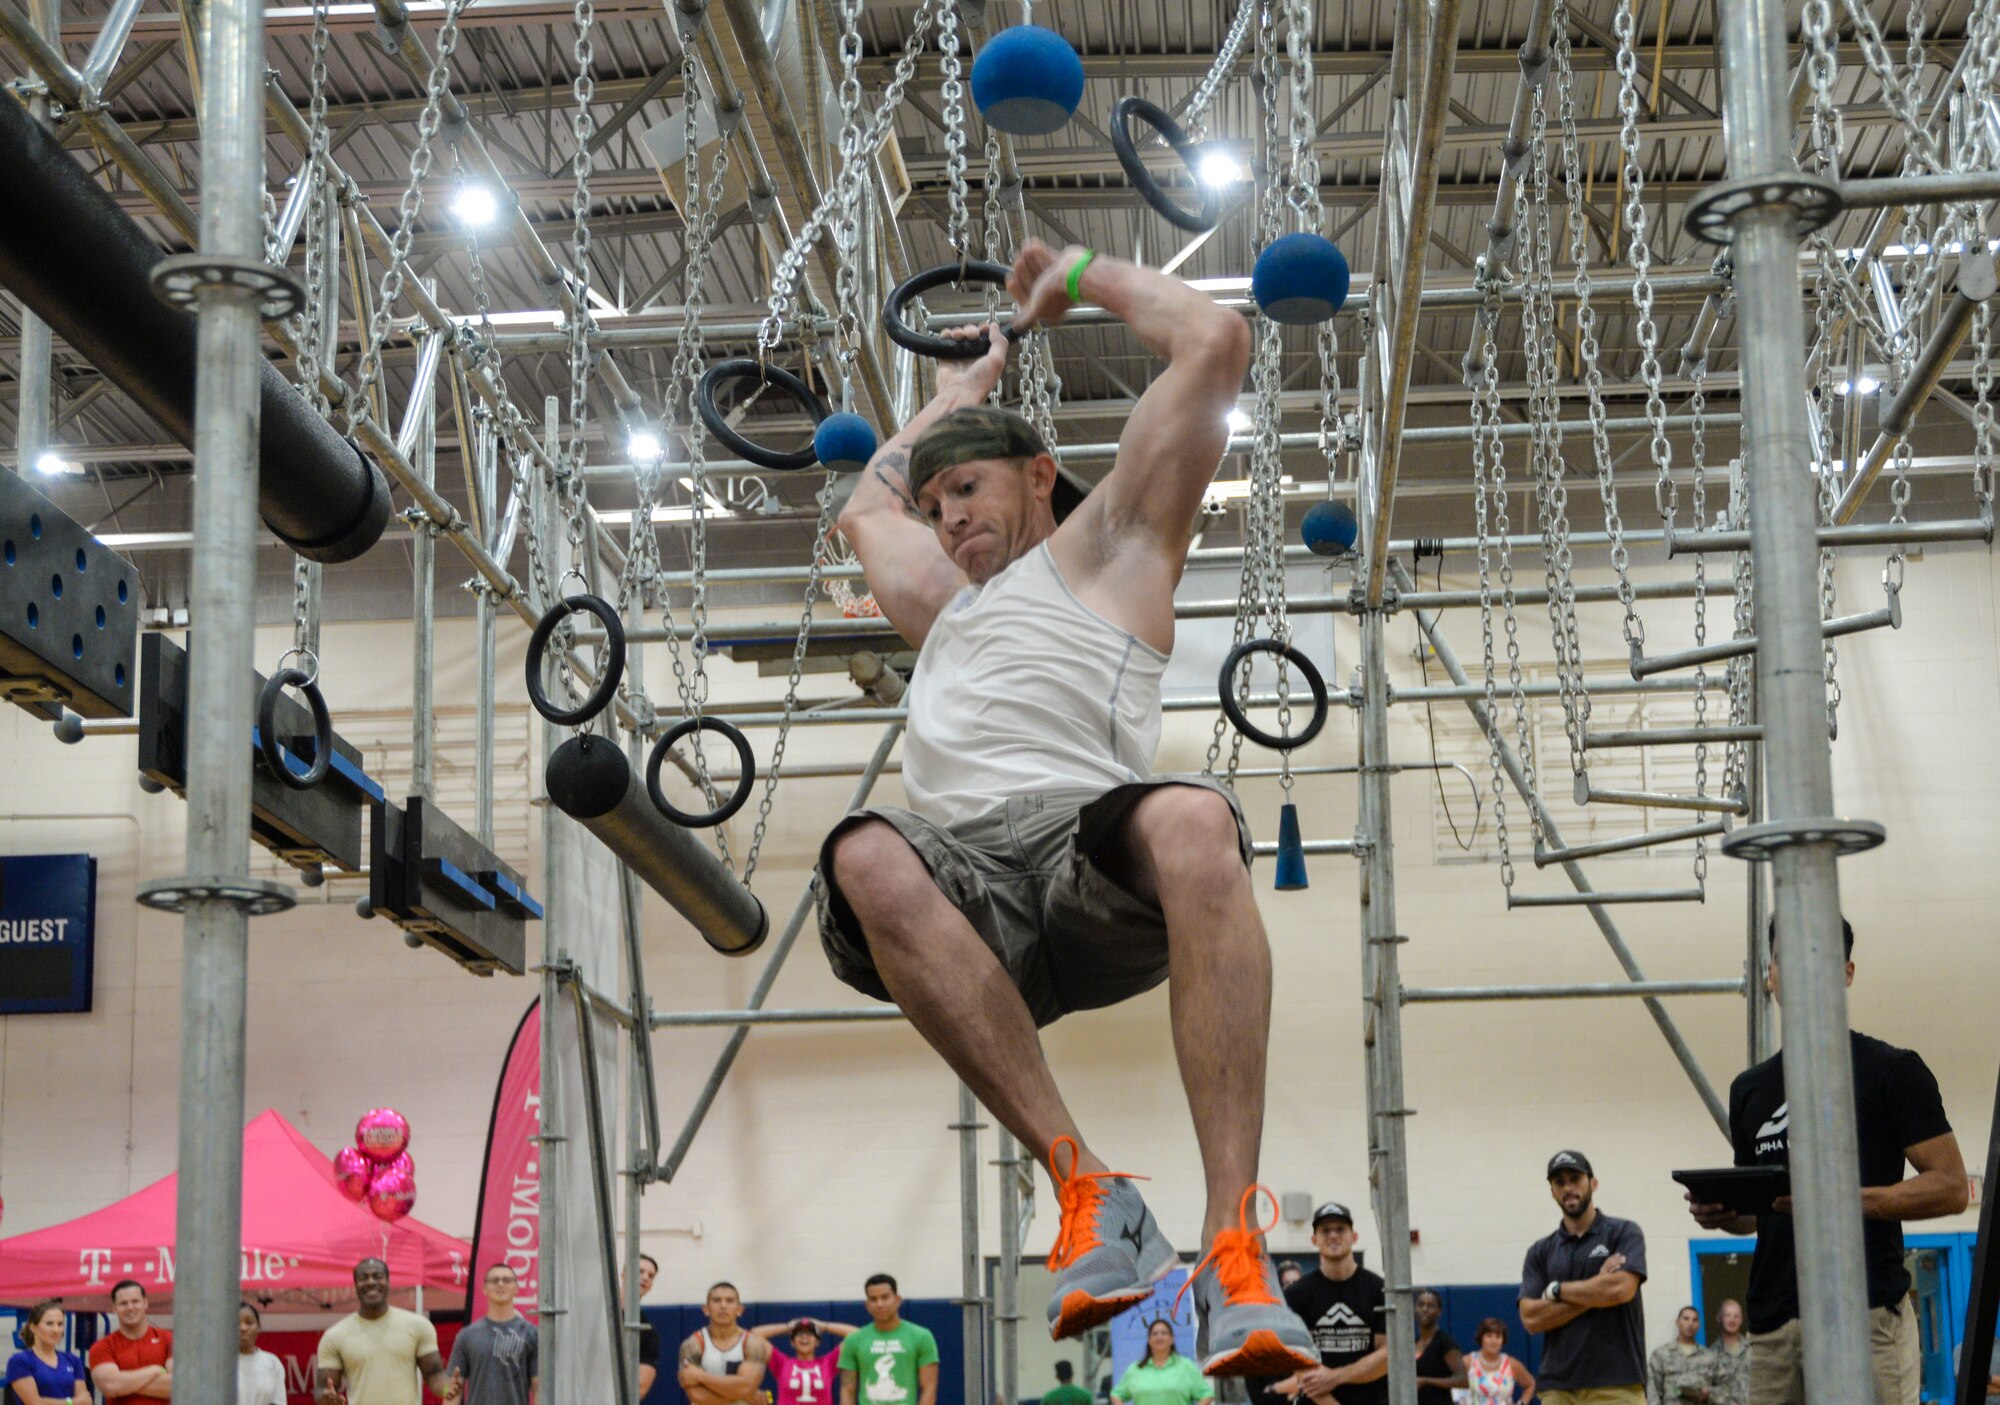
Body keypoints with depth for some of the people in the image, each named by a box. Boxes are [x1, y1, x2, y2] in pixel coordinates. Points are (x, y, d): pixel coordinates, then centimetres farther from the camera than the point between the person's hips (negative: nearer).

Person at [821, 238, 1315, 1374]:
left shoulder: (1103, 550, 28)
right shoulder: (946, 607, 44)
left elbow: (1216, 344, 23)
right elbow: (867, 506, 63)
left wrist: (1083, 275, 37)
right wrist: (964, 382, 64)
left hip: (1086, 840, -4)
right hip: (967, 873, 4)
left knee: (1192, 822, -41)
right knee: (868, 858, -34)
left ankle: (1235, 1238, -46)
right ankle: (1086, 1187, -34)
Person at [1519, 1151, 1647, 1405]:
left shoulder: (1624, 1234, 5)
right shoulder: (1540, 1252, 14)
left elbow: (1621, 1289, -12)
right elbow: (1531, 1317, 1)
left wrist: (1556, 1290, -1)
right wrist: (1595, 1293, -6)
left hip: (1617, 1384, -3)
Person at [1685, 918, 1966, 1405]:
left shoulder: (1892, 1070, 2)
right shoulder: (1750, 1089, 20)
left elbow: (1950, 1187, -4)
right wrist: (1720, 1212, 4)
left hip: (1865, 1315, -6)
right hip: (1773, 1323, 6)